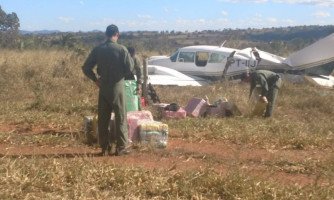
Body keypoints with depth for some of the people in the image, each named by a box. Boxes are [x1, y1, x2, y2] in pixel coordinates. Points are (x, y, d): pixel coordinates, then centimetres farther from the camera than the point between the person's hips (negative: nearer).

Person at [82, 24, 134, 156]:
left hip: (103, 87, 3)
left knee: (103, 119, 9)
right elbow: (130, 68, -9)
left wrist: (95, 80, 12)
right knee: (120, 118, 4)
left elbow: (86, 68, 2)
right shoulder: (121, 49, -9)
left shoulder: (97, 50, 1)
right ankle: (121, 147, 4)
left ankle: (105, 148, 12)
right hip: (117, 86, -3)